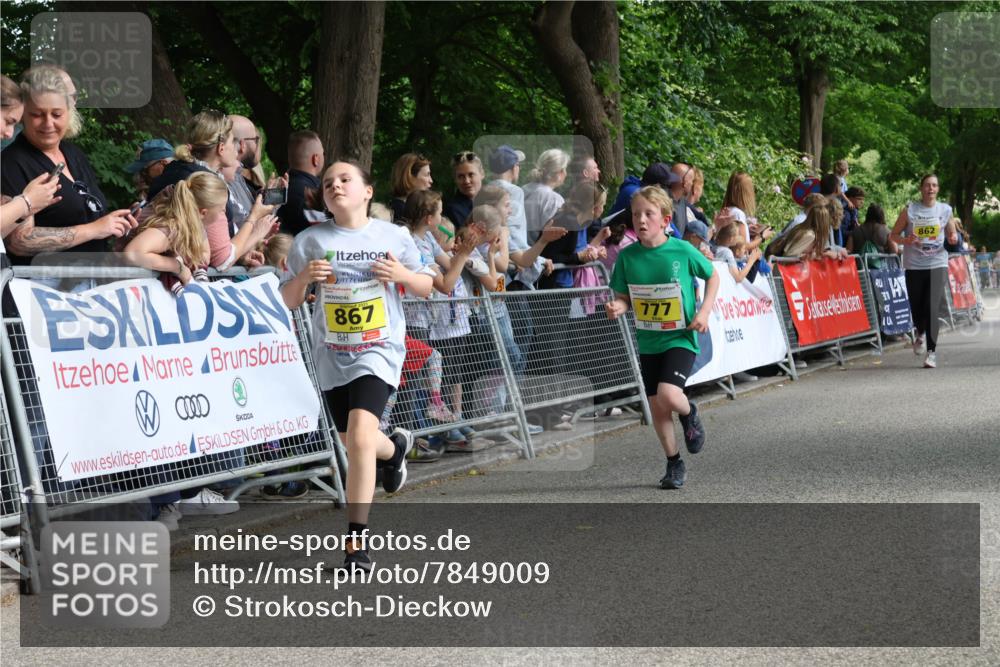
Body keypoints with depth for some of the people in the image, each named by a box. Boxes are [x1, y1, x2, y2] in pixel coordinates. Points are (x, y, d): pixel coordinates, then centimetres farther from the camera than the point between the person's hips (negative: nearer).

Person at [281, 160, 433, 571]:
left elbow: (427, 288, 10)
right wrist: (303, 278, -18)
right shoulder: (310, 241, 0)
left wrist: (403, 275, -12)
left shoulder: (394, 237, 0)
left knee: (360, 438, -21)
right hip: (332, 354, 3)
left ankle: (356, 542, -15)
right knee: (354, 444, 15)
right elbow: (289, 302, 3)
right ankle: (396, 447, 53)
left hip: (378, 351, -3)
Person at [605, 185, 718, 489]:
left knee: (668, 396, -23)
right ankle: (674, 465, 26)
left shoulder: (682, 251, -13)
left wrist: (704, 311, -8)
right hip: (648, 342, 4)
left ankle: (690, 413, 12)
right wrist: (618, 307, -19)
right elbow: (625, 296, 4)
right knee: (657, 407, 7)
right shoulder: (627, 256, -5)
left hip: (680, 338, -4)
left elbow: (713, 276, 4)